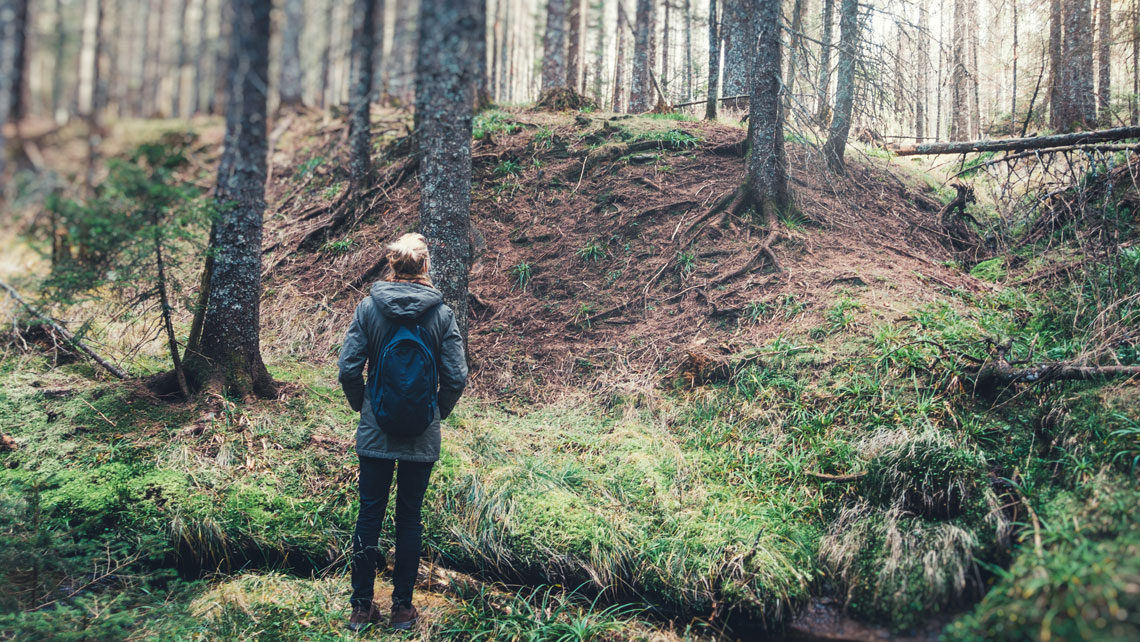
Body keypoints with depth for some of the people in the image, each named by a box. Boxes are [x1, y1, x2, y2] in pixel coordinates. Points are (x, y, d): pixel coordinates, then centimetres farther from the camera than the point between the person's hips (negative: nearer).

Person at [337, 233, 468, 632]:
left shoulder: (369, 307, -6)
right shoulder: (441, 313, -7)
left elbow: (349, 368, -7)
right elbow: (456, 377, -8)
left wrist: (363, 406, 10)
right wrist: (438, 413, 9)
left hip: (375, 434, 0)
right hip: (422, 436, 0)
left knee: (369, 515, 11)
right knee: (409, 519, 11)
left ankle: (362, 607, 18)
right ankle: (402, 607, 19)